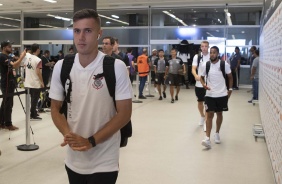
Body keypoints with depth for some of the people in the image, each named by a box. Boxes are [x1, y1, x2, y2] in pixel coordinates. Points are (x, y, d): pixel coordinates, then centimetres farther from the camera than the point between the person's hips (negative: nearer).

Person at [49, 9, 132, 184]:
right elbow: (56, 108, 6)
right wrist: (67, 134, -13)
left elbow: (124, 113, -11)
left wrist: (90, 141, -17)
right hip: (73, 160, 4)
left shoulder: (116, 67, -12)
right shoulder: (61, 66, -1)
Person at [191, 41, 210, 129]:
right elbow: (193, 69, -12)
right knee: (200, 102, 16)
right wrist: (196, 75, -32)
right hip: (199, 84, 2)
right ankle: (202, 117, 39)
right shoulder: (197, 56, -2)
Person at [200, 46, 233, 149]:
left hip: (222, 94, 0)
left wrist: (230, 89, 0)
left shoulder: (224, 64, -6)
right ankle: (207, 139, -9)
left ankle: (217, 134, 33)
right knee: (210, 115, -6)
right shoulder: (206, 65, -2)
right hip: (210, 95, 0)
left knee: (219, 114, 14)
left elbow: (230, 77, 5)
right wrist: (203, 84, -11)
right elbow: (202, 77, 9)